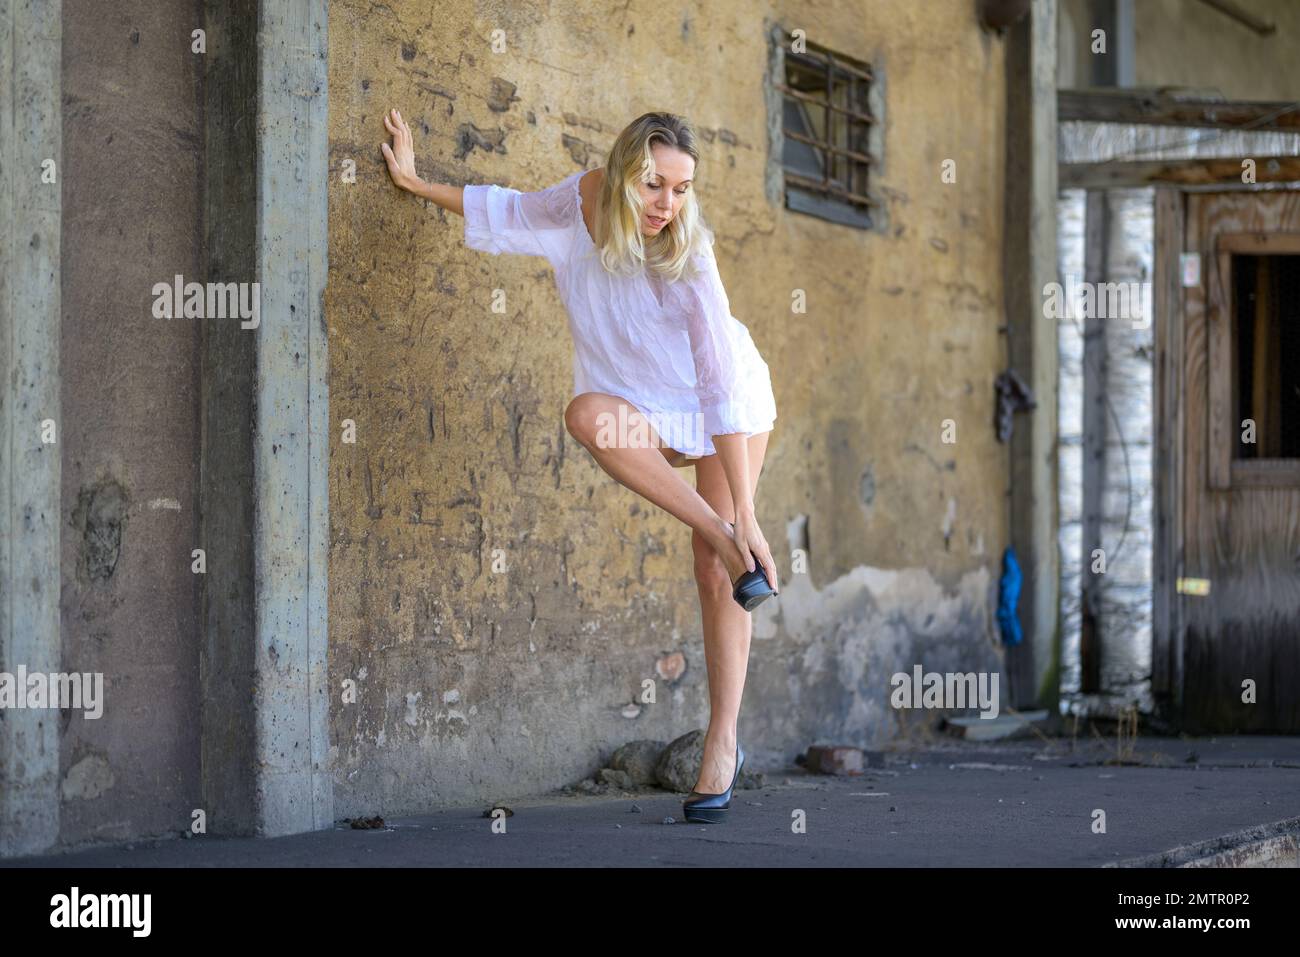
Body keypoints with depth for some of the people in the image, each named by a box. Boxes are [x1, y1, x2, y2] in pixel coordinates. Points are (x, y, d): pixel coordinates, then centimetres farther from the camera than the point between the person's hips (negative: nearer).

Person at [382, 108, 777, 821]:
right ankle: (721, 538, -25)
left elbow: (723, 390, -33)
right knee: (587, 414, -33)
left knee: (715, 574, -12)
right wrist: (418, 184, 11)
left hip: (726, 405, -3)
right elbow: (509, 214, 7)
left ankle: (723, 743, -2)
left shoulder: (687, 256, -31)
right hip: (644, 403, 3)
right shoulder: (578, 204, -19)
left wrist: (746, 515, -37)